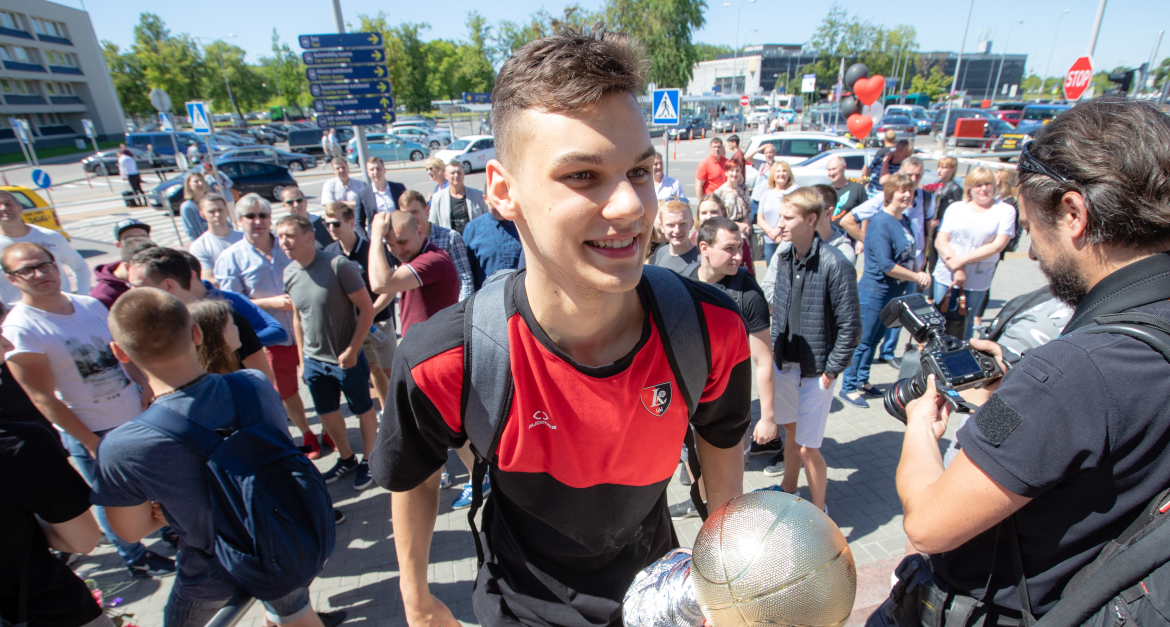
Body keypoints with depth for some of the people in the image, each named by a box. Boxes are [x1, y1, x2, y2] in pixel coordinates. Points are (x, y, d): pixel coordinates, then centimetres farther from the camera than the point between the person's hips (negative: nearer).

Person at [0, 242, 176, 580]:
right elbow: (43, 398, -17)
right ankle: (136, 559, 36)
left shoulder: (90, 305, -1)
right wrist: (91, 443, -15)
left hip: (137, 415, 5)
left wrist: (144, 385, -5)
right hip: (92, 433, -5)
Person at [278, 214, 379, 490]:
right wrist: (302, 356, 13)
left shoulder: (338, 265, -19)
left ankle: (367, 460, 34)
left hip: (347, 359, -6)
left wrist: (352, 350, -18)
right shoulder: (289, 273, -1)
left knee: (363, 411, 12)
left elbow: (367, 309, -17)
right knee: (327, 414, 19)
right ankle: (346, 459, 41)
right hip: (313, 361, 6)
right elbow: (297, 316, 12)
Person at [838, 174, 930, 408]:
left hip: (894, 292, 9)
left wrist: (920, 274, -2)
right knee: (862, 341, -1)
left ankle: (862, 380, 30)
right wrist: (916, 276, -12)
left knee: (874, 340, 17)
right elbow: (886, 265, -22)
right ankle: (848, 387, 10)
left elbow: (910, 255, 17)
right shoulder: (880, 222, -17)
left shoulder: (905, 221, 10)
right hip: (874, 291, -9)